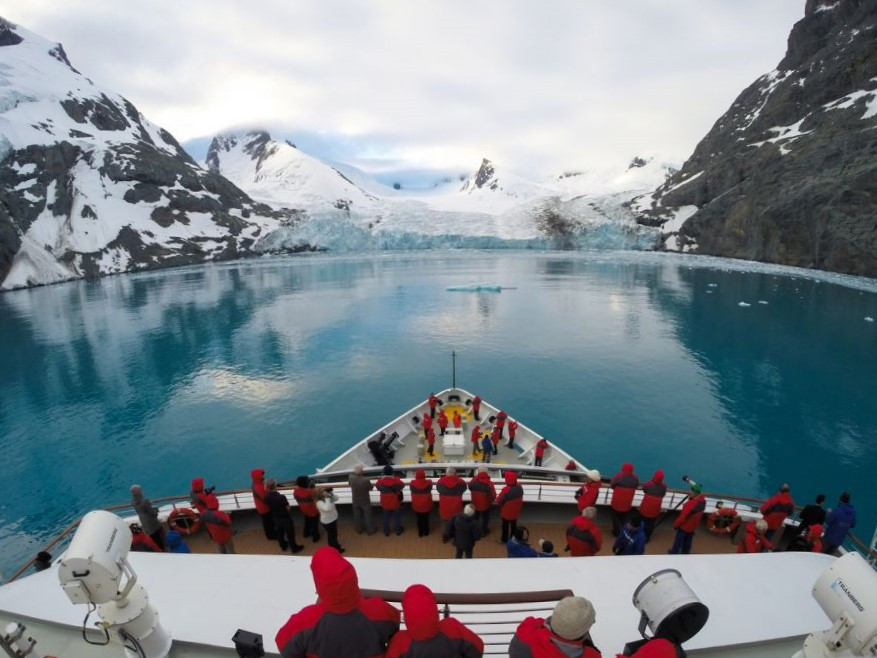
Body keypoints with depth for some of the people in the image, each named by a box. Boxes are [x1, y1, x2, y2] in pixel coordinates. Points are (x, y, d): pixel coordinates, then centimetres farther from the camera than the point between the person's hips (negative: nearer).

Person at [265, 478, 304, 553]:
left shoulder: (267, 497, -19)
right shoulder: (281, 497, -34)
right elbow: (288, 508, -21)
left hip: (276, 518, 5)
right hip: (285, 517, -5)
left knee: (279, 533, 26)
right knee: (290, 533, 14)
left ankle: (283, 546, 46)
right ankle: (294, 548, 30)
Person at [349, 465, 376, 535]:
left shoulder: (350, 477, -25)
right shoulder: (366, 480, -36)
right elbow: (370, 488, -14)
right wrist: (372, 485, 6)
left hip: (355, 501, 3)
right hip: (365, 501, -3)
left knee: (357, 516, 24)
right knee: (367, 516, 19)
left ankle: (359, 530, 44)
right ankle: (370, 530, 37)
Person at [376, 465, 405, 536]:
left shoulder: (380, 481, -21)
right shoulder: (397, 481, -24)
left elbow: (377, 487, 1)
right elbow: (402, 485, -3)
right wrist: (396, 477, 2)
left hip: (385, 504, 1)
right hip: (396, 503, -1)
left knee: (386, 518, 22)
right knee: (397, 517, 22)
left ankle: (386, 532, 38)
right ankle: (398, 530, 39)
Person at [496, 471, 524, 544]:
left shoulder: (506, 490, -38)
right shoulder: (520, 487, -19)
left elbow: (499, 501, -22)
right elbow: (520, 499, -1)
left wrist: (496, 501, -1)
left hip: (506, 512, -5)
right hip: (515, 511, 5)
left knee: (505, 526, 19)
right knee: (513, 525, 27)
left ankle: (504, 539, 38)